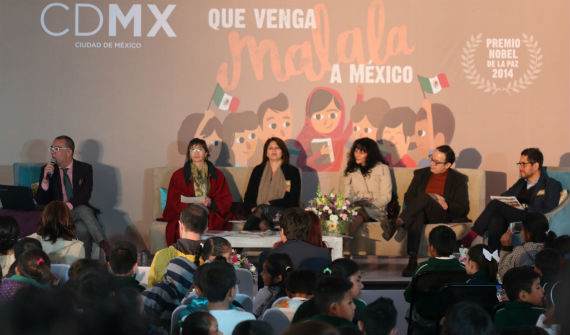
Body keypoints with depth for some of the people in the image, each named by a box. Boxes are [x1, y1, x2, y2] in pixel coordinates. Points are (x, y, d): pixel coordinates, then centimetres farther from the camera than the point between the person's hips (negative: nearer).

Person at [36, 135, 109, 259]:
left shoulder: (85, 169, 7)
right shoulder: (47, 169, 10)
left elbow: (85, 195, -6)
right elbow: (41, 202, 4)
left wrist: (68, 206, -22)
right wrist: (45, 179, -11)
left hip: (77, 212, 1)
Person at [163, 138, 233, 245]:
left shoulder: (217, 175, 17)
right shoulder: (178, 176, 14)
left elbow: (226, 200, 10)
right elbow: (173, 203, 6)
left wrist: (211, 203, -12)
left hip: (212, 213, 1)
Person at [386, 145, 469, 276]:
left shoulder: (458, 179, 13)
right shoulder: (421, 174, 22)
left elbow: (463, 209, 7)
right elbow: (408, 198, 15)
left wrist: (445, 203, -10)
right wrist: (434, 202, -2)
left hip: (443, 216, -2)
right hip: (422, 213, 2)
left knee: (424, 196, -34)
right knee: (417, 215, -39)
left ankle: (398, 224, -55)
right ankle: (412, 260, -52)